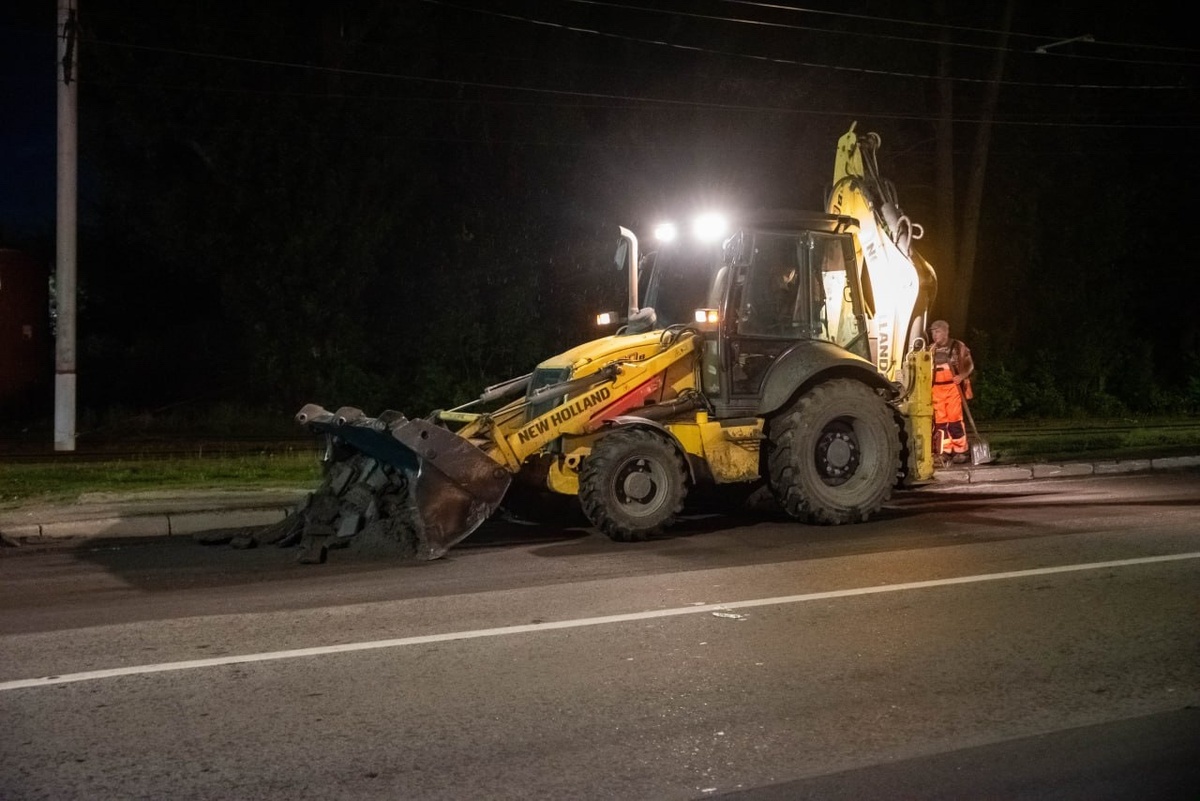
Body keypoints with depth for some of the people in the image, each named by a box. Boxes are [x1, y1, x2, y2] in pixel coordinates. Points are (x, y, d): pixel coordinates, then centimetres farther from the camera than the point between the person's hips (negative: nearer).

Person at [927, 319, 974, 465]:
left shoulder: (958, 347, 2)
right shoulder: (931, 350, 13)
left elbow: (969, 365, 3)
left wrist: (962, 376, -13)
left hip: (953, 387, -4)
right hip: (936, 389, 4)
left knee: (955, 419, -7)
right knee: (940, 421, 2)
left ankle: (960, 451, 2)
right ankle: (944, 452, 9)